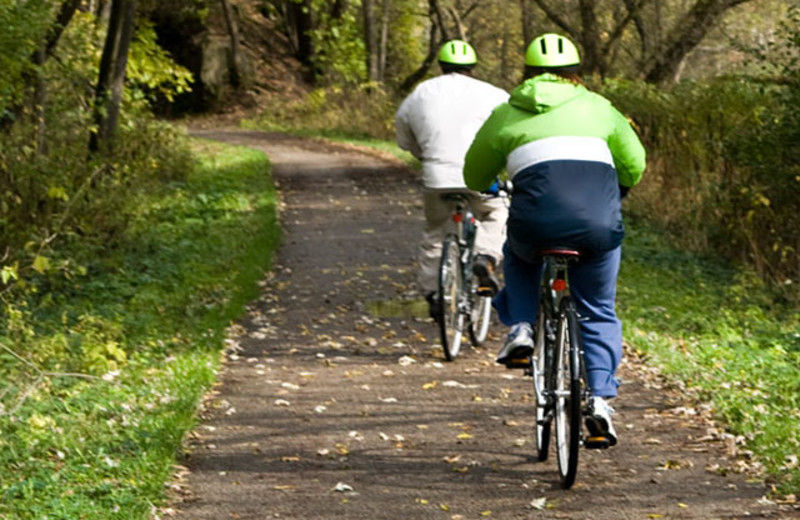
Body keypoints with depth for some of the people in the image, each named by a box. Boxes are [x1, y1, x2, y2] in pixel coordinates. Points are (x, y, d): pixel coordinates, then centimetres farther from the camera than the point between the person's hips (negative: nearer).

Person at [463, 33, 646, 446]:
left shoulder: (506, 114, 18)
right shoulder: (596, 107, 21)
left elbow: (474, 176, 26)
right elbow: (634, 164, 24)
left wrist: (494, 187, 48)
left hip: (537, 220, -1)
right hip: (599, 226, 1)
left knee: (519, 257, 35)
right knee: (598, 313, 18)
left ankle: (521, 328, 16)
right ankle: (600, 398, 4)